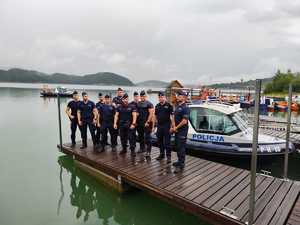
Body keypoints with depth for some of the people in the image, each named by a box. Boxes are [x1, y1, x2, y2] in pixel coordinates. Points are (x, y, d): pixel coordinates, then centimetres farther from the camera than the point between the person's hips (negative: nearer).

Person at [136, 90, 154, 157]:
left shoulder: (149, 104, -7)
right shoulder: (138, 104, 11)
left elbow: (151, 114, -11)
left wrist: (148, 122, -16)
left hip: (146, 123, -6)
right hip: (139, 123, 6)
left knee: (147, 137, -5)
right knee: (140, 136, 15)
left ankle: (148, 151, 0)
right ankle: (142, 148, 30)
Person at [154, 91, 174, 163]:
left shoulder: (169, 105, -6)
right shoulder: (157, 106, 11)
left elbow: (172, 116, -8)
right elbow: (155, 115, 17)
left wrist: (172, 126, -14)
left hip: (166, 125, -6)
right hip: (159, 126, 6)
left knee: (167, 142, -2)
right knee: (160, 141, 13)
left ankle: (168, 156, 5)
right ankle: (162, 154, 26)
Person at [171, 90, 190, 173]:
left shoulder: (185, 108, -15)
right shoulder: (177, 106, 13)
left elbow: (184, 121, -21)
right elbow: (174, 118, 13)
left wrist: (176, 128, -13)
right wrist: (173, 126, -2)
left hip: (182, 131, -9)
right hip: (177, 130, 9)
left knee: (181, 147, -4)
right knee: (177, 146, 16)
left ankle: (181, 165, 3)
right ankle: (180, 161, 31)